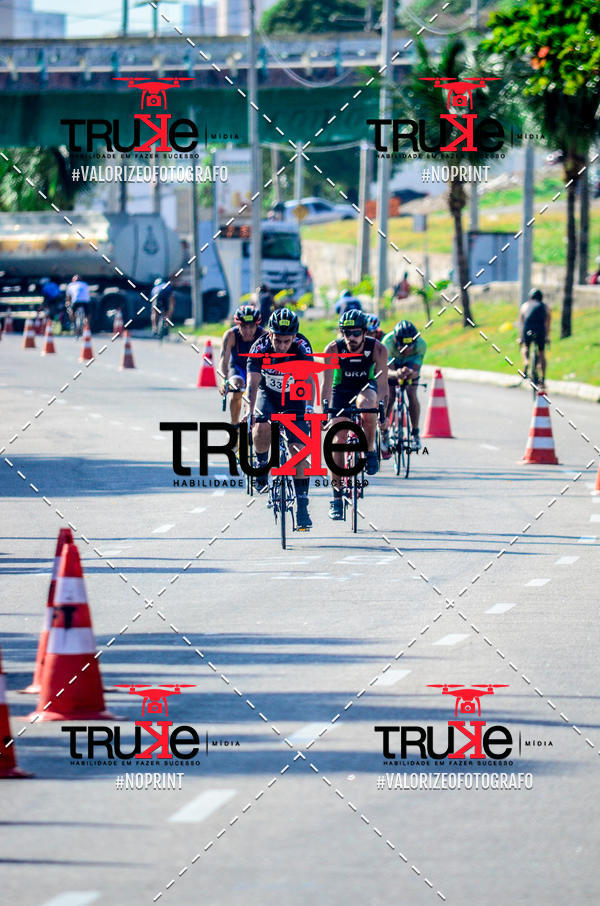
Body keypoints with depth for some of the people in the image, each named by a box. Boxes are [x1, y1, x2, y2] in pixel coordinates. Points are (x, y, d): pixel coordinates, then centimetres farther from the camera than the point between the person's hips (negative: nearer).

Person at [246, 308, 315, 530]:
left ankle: (302, 506, -4)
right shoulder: (260, 348, -27)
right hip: (268, 393, 0)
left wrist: (309, 407, -55)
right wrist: (250, 412, -48)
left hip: (294, 397, 0)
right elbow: (253, 384, -33)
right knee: (261, 429, -31)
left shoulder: (302, 348, -28)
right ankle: (262, 465, -2)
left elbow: (309, 379, -39)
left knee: (299, 452, -11)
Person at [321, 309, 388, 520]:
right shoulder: (333, 349, -24)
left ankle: (370, 450, -15)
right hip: (341, 391, 1)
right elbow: (327, 382, -25)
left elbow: (382, 383, -26)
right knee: (339, 439, -11)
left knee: (366, 404, -38)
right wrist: (324, 409, -36)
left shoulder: (377, 349, -25)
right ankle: (336, 497, -3)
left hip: (366, 387, -1)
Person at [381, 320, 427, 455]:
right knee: (389, 396, -17)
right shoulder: (387, 342, -39)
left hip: (410, 365, 0)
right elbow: (387, 370, -43)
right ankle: (384, 432, 3)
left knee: (412, 395, -19)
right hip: (392, 365, 0)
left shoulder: (421, 344, -35)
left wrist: (411, 373, -61)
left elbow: (416, 371, -36)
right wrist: (396, 374, -67)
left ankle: (415, 433, -2)